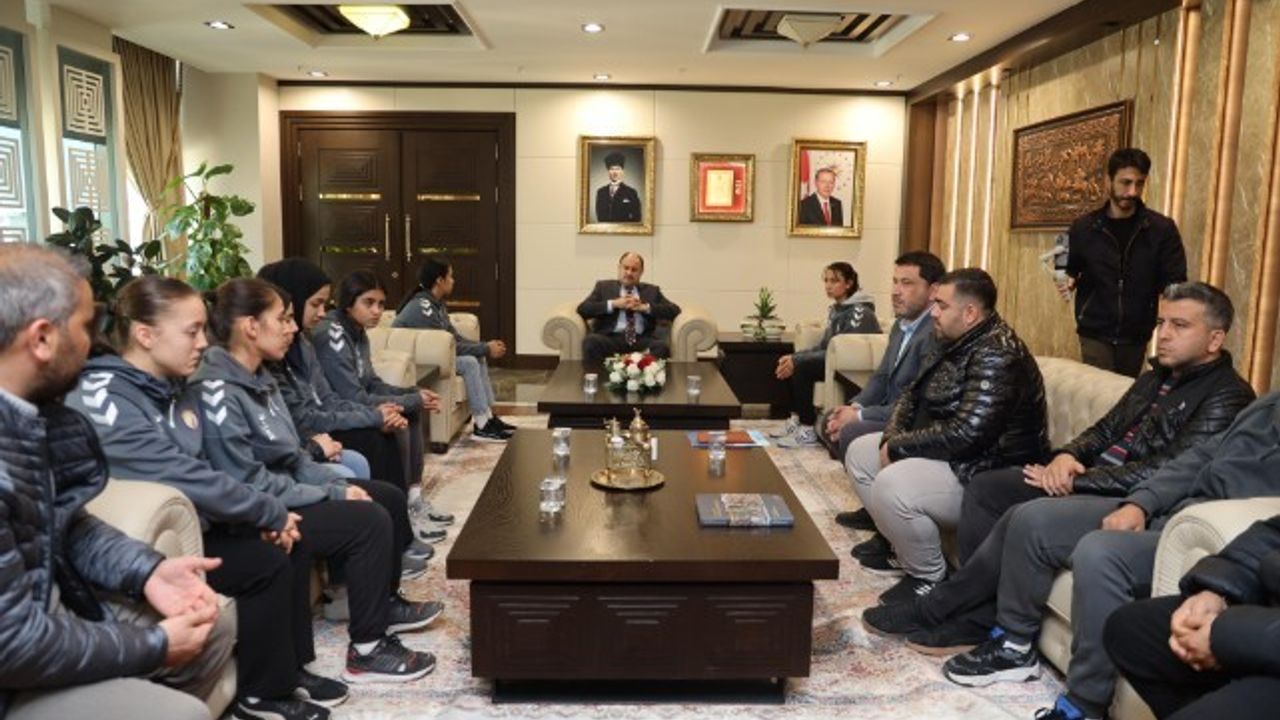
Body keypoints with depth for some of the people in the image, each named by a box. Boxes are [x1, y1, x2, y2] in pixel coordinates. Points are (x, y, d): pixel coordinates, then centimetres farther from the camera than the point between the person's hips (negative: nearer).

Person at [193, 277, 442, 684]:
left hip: (284, 489, 10)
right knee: (370, 521, -22)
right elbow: (250, 486, -25)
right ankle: (366, 651, -10)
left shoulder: (257, 377, 7)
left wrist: (337, 483, -2)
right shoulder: (218, 392, -24)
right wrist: (334, 494, -19)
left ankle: (386, 604, 28)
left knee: (389, 497, 11)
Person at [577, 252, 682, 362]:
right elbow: (582, 309, 5)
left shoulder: (652, 290, 22)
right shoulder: (604, 286, 18)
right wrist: (613, 304, -5)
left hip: (642, 340, 0)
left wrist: (644, 307, -4)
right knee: (591, 341, -34)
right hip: (610, 338, 0)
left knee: (662, 346, -33)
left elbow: (675, 310, 8)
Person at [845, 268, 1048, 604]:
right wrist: (892, 437, -5)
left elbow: (965, 434, -32)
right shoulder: (954, 344, 7)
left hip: (985, 475, -11)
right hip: (944, 453, 11)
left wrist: (897, 447, -21)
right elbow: (913, 396, 15)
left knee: (891, 485, -32)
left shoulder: (997, 356, -25)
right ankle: (899, 542, 19)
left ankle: (929, 578, -9)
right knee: (860, 452, 14)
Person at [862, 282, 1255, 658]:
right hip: (1093, 480, 9)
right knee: (983, 488, -5)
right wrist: (1068, 456, -4)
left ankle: (931, 611, -14)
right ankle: (977, 616, -9)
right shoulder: (1156, 379, 19)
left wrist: (1075, 481, -18)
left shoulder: (1227, 395, -10)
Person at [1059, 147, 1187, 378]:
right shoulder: (1083, 227, -2)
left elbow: (1175, 284, -3)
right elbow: (1072, 270, 12)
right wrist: (1068, 282, -11)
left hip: (1136, 336, 1)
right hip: (1095, 334, -1)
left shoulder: (1162, 229, -4)